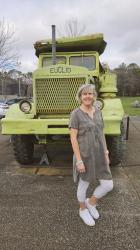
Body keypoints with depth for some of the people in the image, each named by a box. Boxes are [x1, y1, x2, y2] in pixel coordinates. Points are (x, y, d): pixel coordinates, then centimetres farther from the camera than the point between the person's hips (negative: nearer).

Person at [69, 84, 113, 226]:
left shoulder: (98, 112, 5)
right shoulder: (75, 114, -14)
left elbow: (101, 134, 10)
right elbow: (73, 138, -16)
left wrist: (106, 154, 9)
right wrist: (79, 160, -18)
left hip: (99, 155, 6)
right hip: (84, 156, -6)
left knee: (108, 185, 8)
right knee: (83, 185, 14)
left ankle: (91, 202, 35)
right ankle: (83, 210, 41)